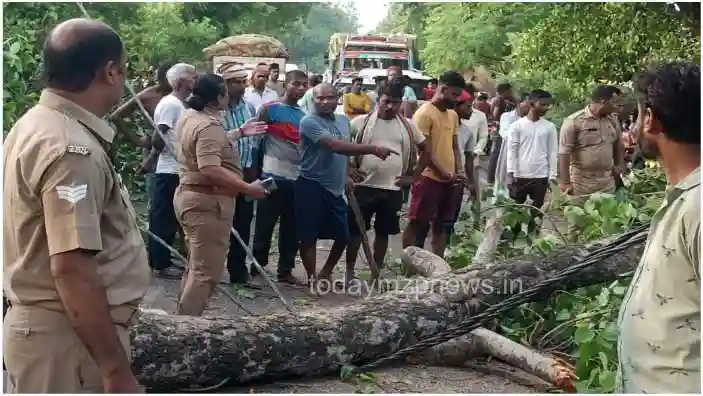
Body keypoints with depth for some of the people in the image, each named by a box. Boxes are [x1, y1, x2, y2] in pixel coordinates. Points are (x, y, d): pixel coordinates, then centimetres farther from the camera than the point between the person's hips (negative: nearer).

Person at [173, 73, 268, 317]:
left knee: (196, 266, 21)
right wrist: (247, 188, -28)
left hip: (190, 196, 11)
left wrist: (240, 133, 27)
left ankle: (184, 318, 30)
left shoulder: (189, 116, 11)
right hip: (207, 201, -11)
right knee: (206, 271, -4)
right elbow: (211, 169, -32)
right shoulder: (209, 125, -22)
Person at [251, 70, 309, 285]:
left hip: (297, 179, 6)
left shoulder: (304, 116, 14)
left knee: (292, 228, 11)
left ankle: (286, 270, 20)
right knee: (265, 226, 2)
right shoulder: (270, 109, -4)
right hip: (273, 177, -6)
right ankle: (256, 268, 13)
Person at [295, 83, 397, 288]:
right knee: (309, 236, 1)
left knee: (343, 235, 12)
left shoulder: (344, 120, 9)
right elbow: (336, 146, -27)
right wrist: (373, 149, -32)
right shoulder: (309, 122, -16)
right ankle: (312, 278, 15)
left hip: (336, 188, 7)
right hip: (312, 187, -7)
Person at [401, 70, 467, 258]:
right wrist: (445, 174, -15)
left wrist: (459, 171, 1)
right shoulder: (424, 113, -12)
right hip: (429, 178, -8)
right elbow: (424, 151, -15)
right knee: (417, 223, -2)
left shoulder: (453, 115, 13)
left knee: (441, 225, 13)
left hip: (449, 180, 8)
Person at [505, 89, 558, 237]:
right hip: (520, 175, -1)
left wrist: (552, 175, 0)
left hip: (541, 176, 2)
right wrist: (510, 173, -8)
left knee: (536, 212, 5)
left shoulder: (550, 127, 6)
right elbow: (511, 150, -1)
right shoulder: (517, 125, 0)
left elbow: (552, 152, 6)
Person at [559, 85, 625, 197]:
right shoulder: (574, 121, -11)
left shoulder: (613, 120, 9)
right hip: (581, 184, -6)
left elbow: (618, 145, 26)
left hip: (607, 184, 6)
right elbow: (564, 153, -12)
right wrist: (565, 183, -14)